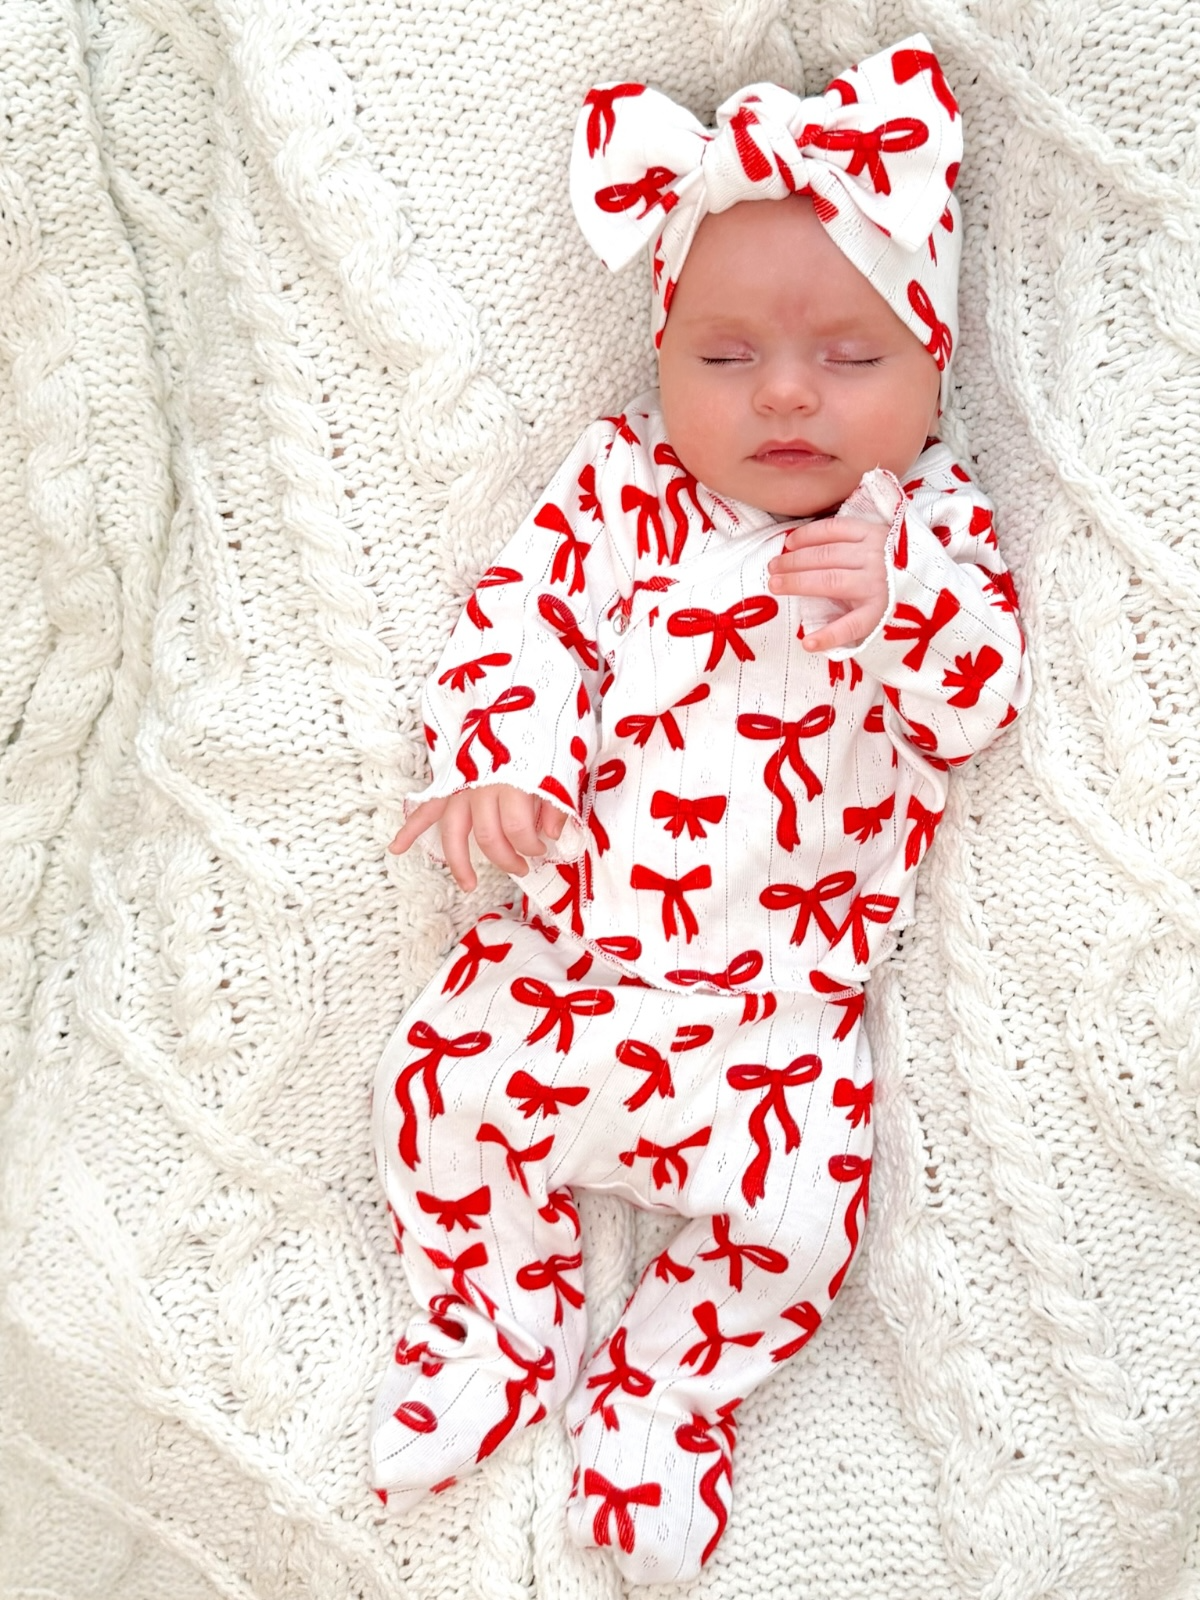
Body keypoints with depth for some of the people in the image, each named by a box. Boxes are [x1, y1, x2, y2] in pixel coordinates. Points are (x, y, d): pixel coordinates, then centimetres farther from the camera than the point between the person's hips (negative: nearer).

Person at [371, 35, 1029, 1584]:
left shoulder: (930, 527, -1)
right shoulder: (623, 486, 0)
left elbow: (971, 707, -9)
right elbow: (522, 613, -3)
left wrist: (905, 594, -29)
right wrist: (499, 764, -21)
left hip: (778, 981, -1)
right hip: (569, 927, 2)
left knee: (795, 1200, -14)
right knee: (443, 1080, -4)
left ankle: (662, 1395, 18)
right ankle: (494, 1328, 25)